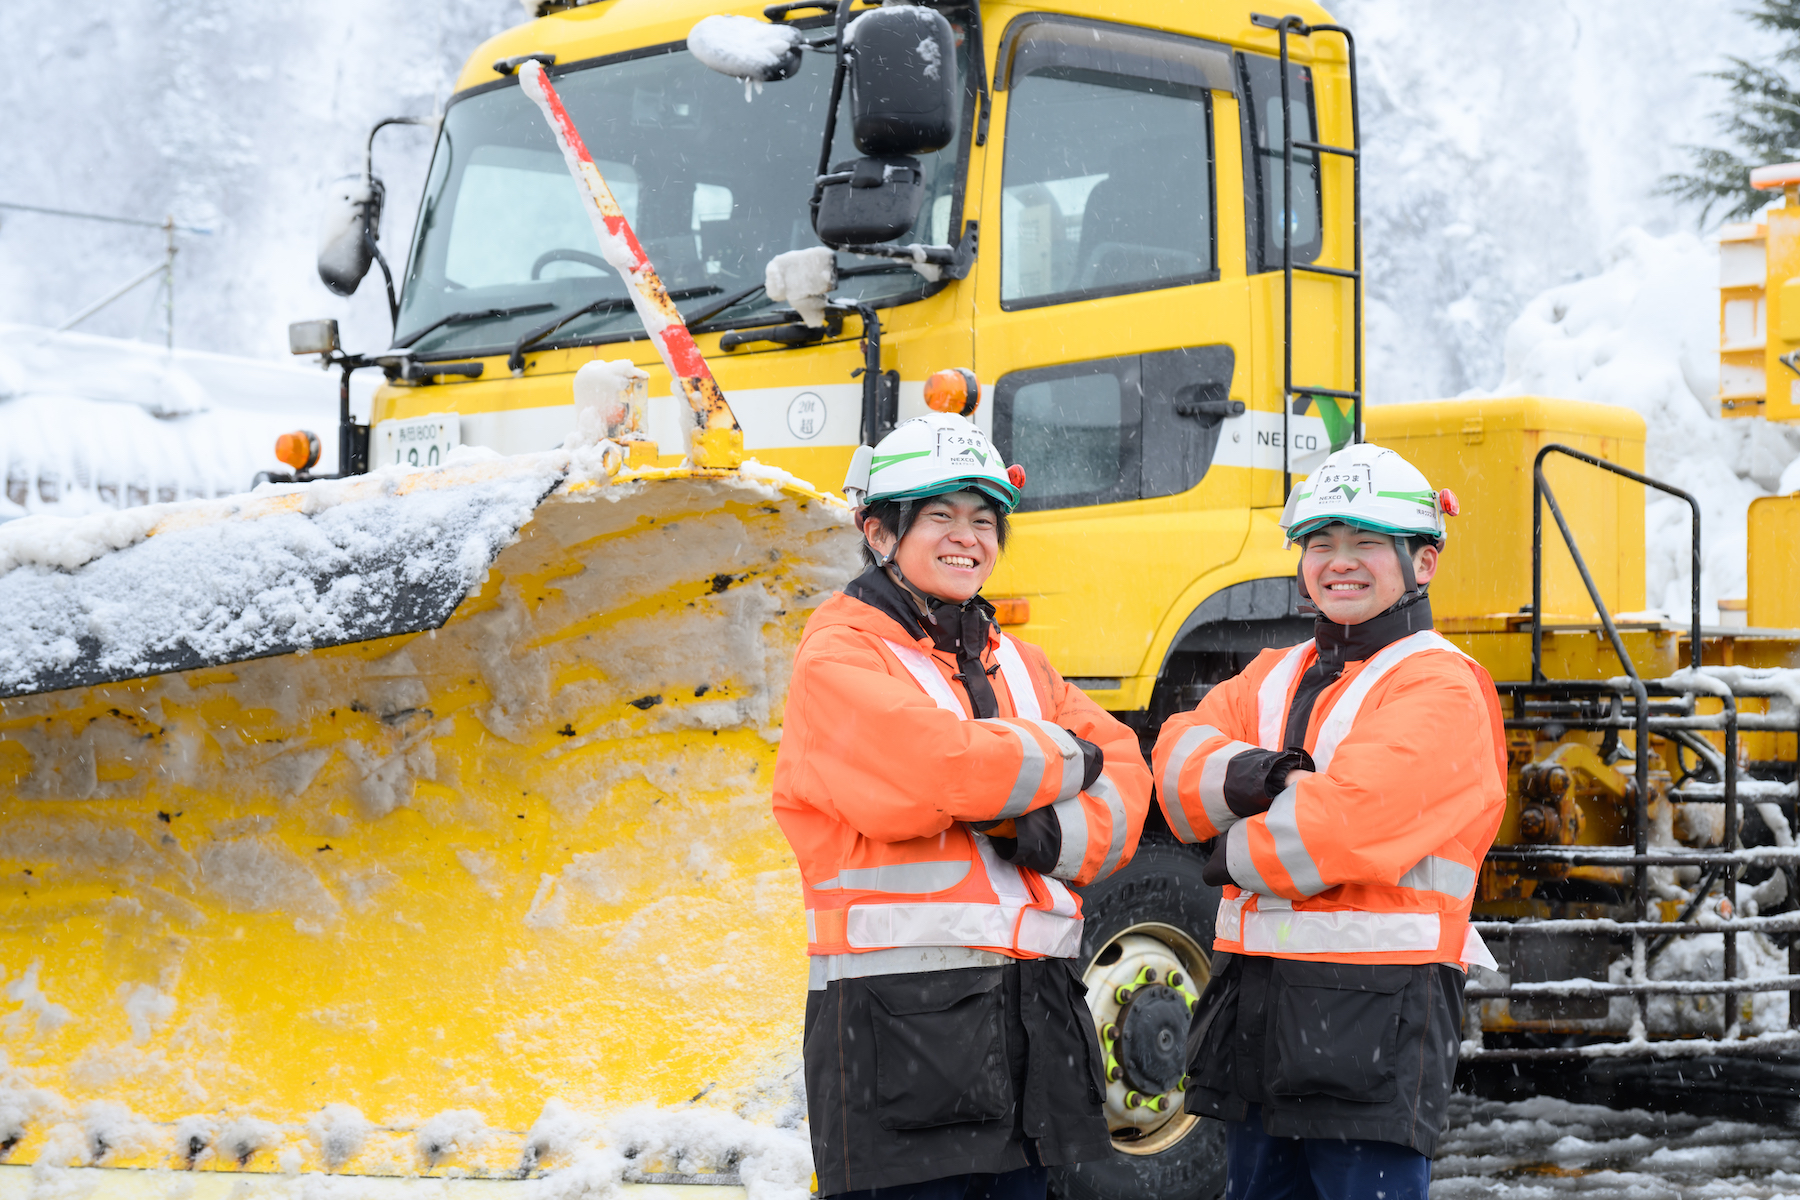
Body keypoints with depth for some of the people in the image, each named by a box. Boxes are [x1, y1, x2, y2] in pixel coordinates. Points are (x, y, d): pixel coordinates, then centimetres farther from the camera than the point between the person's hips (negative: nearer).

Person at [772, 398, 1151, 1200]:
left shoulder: (1017, 665, 19)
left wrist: (1054, 834, -11)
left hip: (1033, 1007, 7)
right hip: (901, 1017, -7)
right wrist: (1063, 758, -4)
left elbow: (1121, 778, 10)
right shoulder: (840, 658, -6)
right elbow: (940, 766, -21)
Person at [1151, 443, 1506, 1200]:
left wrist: (1240, 856, -7)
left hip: (1374, 1008, -8)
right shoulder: (1274, 677, 18)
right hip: (1257, 996, 8)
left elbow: (1352, 814, -20)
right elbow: (1181, 761, 3)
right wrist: (1251, 776, -18)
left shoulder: (1440, 688, -7)